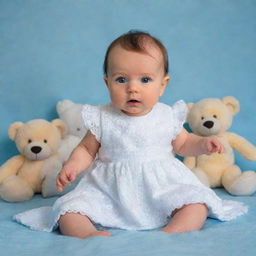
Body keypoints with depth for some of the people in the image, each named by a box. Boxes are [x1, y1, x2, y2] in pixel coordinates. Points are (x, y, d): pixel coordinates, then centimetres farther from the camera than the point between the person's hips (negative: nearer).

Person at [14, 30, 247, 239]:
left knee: (196, 203, -22)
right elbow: (86, 149, 7)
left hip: (161, 187, 1)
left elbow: (182, 144, 17)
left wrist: (203, 144, -3)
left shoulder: (167, 116, 1)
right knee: (69, 209, -20)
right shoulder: (102, 119, -3)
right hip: (109, 191, 0)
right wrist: (72, 166, -14)